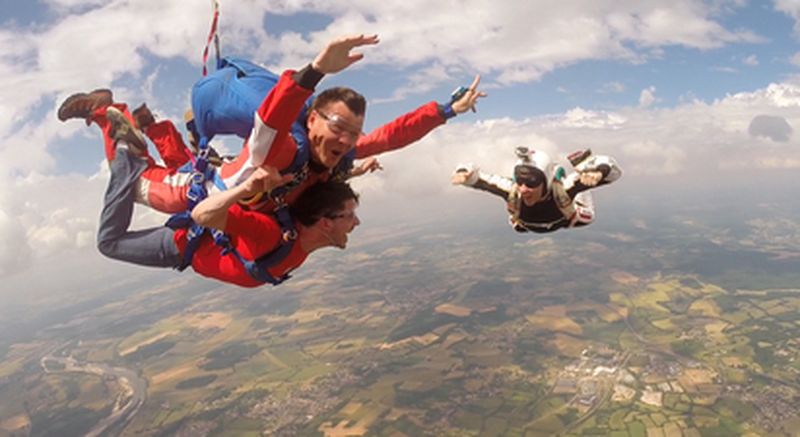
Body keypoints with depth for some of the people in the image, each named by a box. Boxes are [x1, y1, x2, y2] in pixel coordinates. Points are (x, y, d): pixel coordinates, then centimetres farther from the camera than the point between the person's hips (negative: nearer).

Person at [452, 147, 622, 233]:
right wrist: (463, 172, -67)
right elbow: (475, 177, -44)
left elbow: (612, 169, -52)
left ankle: (580, 165, 43)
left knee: (585, 217, 32)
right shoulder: (511, 190, -46)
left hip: (562, 220, -1)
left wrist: (596, 172, -75)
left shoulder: (562, 189, -50)